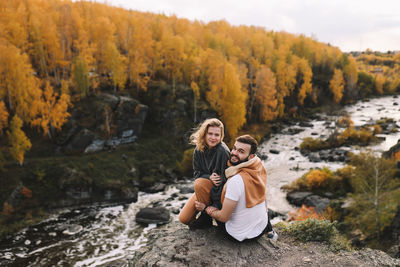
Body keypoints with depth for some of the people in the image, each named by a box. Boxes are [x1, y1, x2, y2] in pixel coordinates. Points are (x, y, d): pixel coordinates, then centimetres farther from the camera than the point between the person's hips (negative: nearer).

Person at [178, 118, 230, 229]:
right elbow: (196, 173, -3)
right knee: (184, 218, -3)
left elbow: (223, 179, -25)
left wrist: (215, 208, -27)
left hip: (221, 190, -5)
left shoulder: (222, 151, -24)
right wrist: (209, 177, -27)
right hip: (203, 190, 6)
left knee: (199, 183, -34)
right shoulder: (199, 150, -5)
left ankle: (206, 218, -14)